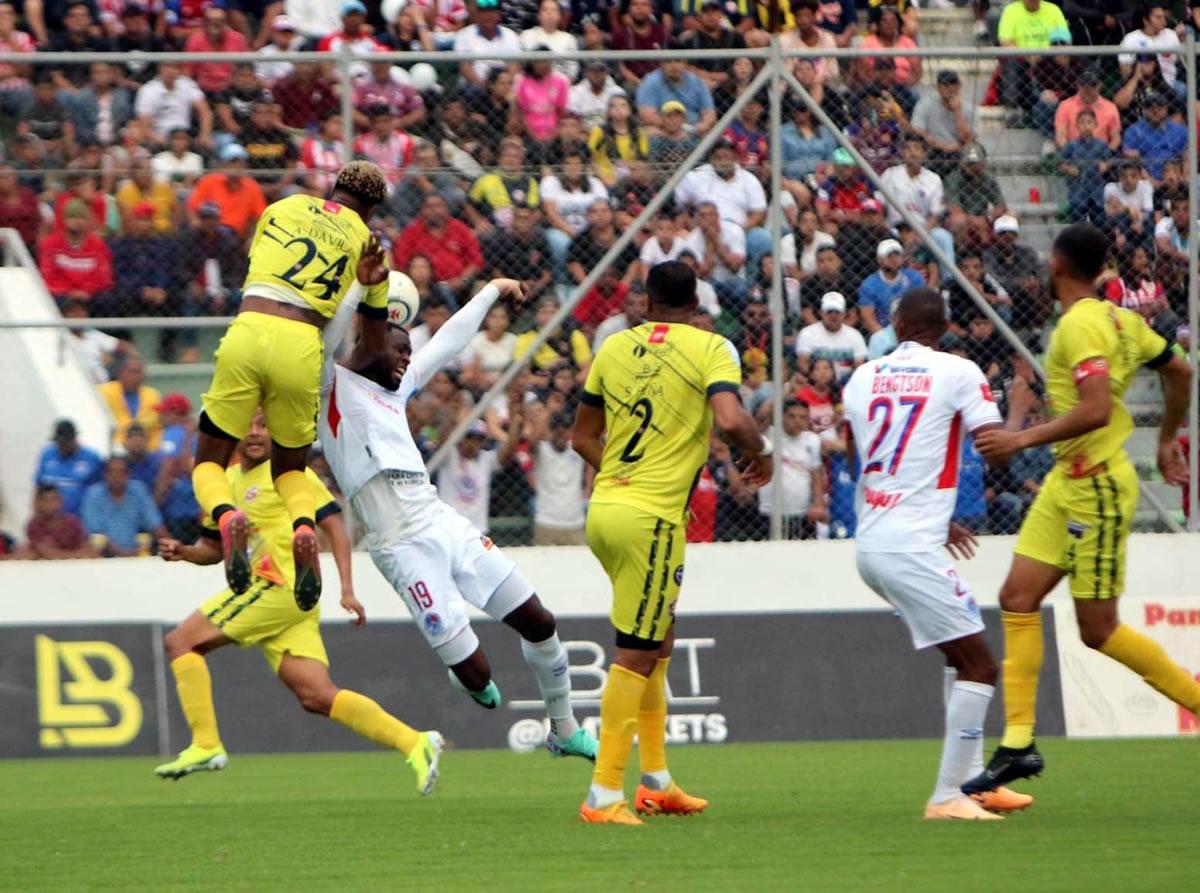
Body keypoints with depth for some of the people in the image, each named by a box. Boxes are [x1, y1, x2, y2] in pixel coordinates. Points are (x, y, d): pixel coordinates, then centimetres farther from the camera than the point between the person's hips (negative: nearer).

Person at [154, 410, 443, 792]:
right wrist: (183, 552, 7)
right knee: (317, 697, -5)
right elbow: (213, 548, 30)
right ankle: (414, 743, -8)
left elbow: (334, 526, -3)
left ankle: (206, 746, -10)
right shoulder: (226, 481, 22)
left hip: (281, 586, -7)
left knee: (180, 642, -8)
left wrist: (347, 589, -11)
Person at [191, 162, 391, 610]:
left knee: (209, 461, 14)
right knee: (290, 468, 22)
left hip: (247, 331, 0)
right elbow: (374, 347, 22)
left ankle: (226, 515, -22)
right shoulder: (366, 246, 19)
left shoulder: (284, 207, 21)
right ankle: (305, 526, -12)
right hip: (301, 345, 0)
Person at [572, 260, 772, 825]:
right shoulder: (710, 349, -4)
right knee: (635, 656, -5)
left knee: (657, 642, 20)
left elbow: (583, 438, 17)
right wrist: (760, 452, 0)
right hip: (653, 518, -6)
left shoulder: (615, 347, 11)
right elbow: (730, 421, -21)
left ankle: (655, 780, 25)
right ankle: (605, 795, -9)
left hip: (604, 507, 6)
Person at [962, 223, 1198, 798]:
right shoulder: (1118, 318, 10)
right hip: (1068, 482, 9)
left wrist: (1023, 439, -26)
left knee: (1099, 630, -3)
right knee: (1018, 599, 3)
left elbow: (1095, 409, -29)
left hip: (1097, 486, -9)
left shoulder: (1081, 324, -17)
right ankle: (1018, 744, 2)